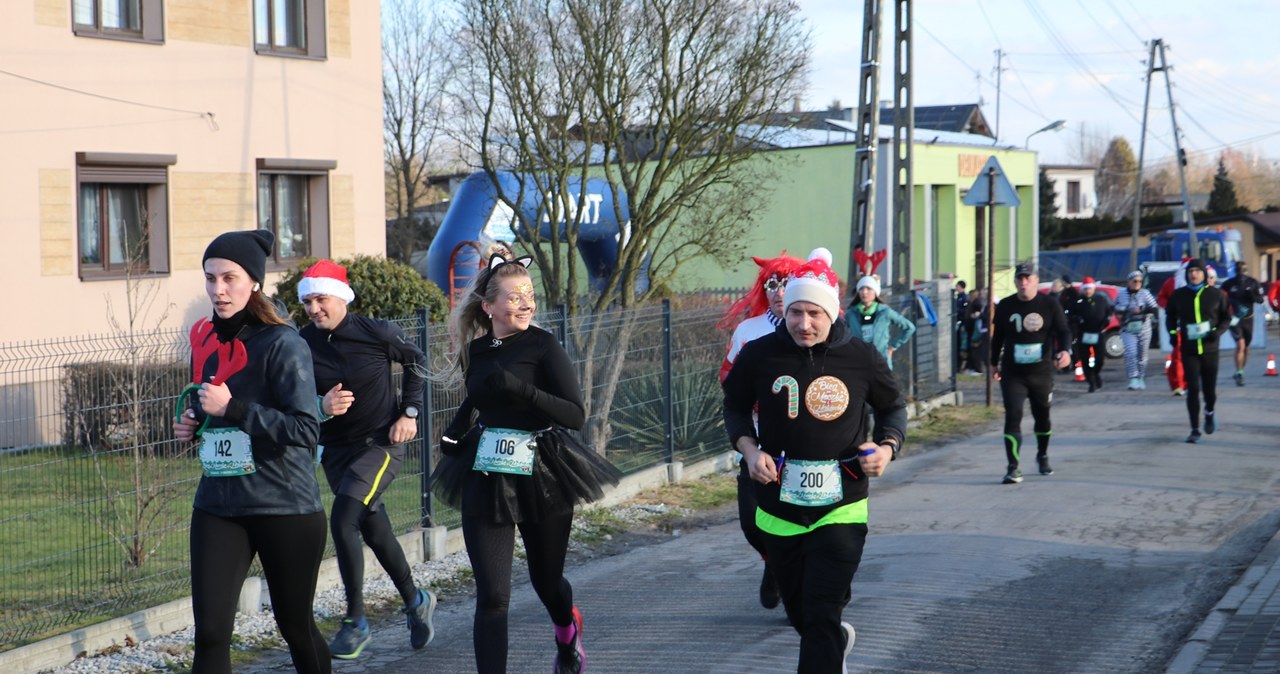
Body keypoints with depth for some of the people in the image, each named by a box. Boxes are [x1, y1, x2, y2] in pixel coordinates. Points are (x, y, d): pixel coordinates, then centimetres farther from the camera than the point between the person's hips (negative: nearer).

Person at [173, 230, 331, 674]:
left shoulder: (282, 344, -12)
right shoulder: (206, 342, 7)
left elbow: (306, 430, -19)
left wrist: (233, 409, -23)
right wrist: (191, 425, 2)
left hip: (284, 507, -5)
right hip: (217, 507, 5)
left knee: (295, 627, 11)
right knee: (210, 633, -5)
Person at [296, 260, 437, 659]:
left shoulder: (377, 333, -13)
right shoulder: (301, 345, -8)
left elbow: (415, 361, 5)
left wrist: (410, 412, -2)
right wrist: (320, 407, -24)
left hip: (381, 443, -4)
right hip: (336, 449, 4)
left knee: (343, 519, -22)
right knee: (374, 531, 14)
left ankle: (355, 621, -10)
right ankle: (415, 602, 38)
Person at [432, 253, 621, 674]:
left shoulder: (542, 345, -9)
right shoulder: (474, 351, 4)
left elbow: (576, 415, -18)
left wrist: (523, 389, -29)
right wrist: (456, 432, 7)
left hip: (542, 477, -2)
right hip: (485, 480, 2)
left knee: (546, 581, 17)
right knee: (492, 596, -8)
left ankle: (567, 630, 52)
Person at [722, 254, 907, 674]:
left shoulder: (861, 358, -6)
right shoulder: (759, 355, -6)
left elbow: (893, 407, 11)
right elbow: (735, 407, 10)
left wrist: (888, 446, -8)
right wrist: (750, 449, -8)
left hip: (840, 510, -2)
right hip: (778, 509, 3)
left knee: (821, 619, -11)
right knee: (799, 614, 20)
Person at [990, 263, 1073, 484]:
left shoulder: (1050, 305, -4)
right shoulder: (1005, 306, 1)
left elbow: (1063, 331, -8)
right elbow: (998, 336, 13)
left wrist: (1065, 350, -28)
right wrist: (995, 363, 19)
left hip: (1041, 372, 0)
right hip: (1012, 373, 0)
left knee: (1042, 416, 15)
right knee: (1013, 417, -12)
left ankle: (1043, 457, 40)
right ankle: (1013, 467, -13)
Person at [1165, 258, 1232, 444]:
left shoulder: (1216, 294, 0)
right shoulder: (1178, 295, 2)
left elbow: (1227, 317, 7)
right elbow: (1170, 315, 18)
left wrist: (1218, 331, -10)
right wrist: (1172, 332, 1)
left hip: (1210, 349, 0)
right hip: (1189, 350, 0)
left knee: (1209, 388, 7)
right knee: (1193, 389, -8)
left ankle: (1209, 413, 41)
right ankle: (1195, 430, -3)